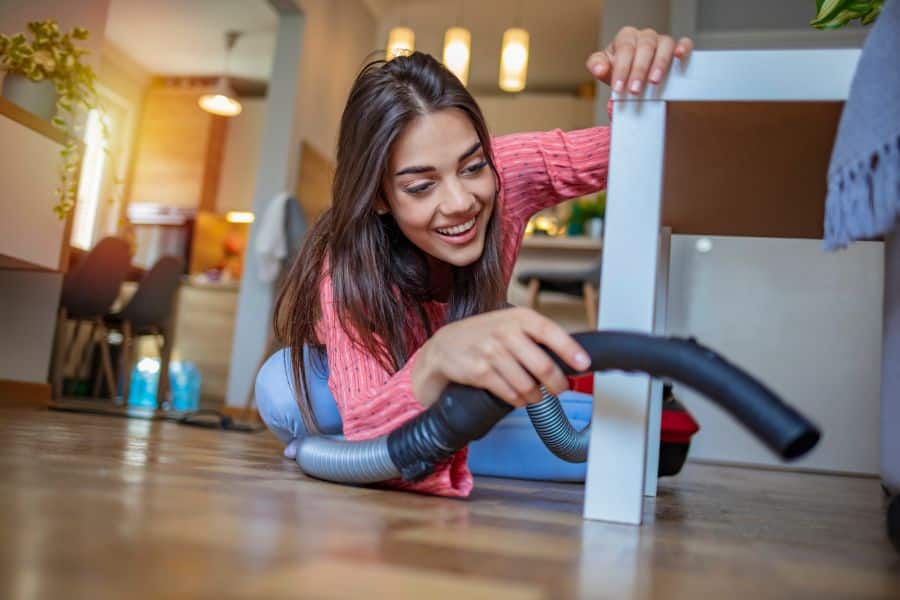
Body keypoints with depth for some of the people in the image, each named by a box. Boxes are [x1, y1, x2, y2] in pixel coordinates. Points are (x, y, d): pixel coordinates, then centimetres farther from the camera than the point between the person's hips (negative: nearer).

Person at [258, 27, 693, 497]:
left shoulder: (508, 172, -30)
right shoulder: (347, 269, -37)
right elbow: (370, 442, -48)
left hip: (462, 396, 6)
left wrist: (644, 95, -53)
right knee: (282, 390, -38)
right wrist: (436, 360, -69)